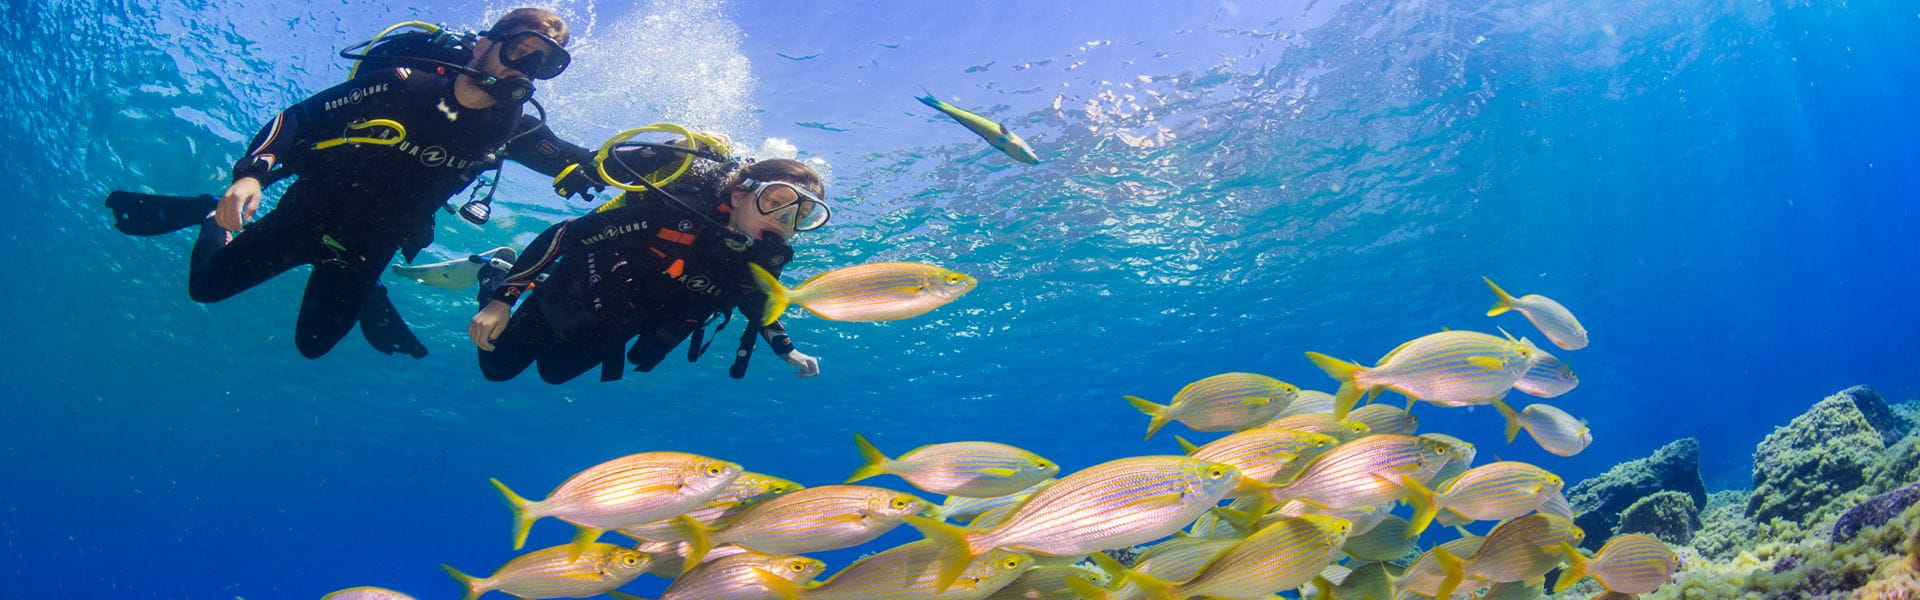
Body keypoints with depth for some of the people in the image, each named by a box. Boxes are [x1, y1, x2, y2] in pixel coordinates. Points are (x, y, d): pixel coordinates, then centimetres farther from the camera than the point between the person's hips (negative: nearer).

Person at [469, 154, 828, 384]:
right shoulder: (677, 214, -41)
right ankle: (496, 276, 36)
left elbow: (757, 304, 5)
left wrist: (787, 351, -5)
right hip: (570, 300, -6)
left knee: (554, 373, 32)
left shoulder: (764, 261, -24)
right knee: (497, 367, 15)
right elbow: (565, 233, -33)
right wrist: (502, 299, -34)